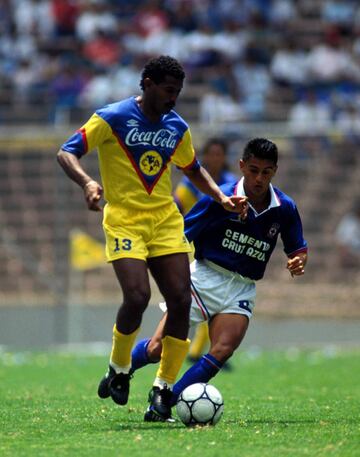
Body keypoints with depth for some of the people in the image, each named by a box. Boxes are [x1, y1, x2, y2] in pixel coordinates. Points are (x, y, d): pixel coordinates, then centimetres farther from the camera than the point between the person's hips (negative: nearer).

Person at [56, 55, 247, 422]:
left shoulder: (176, 127, 9)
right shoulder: (112, 118, -7)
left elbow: (193, 169, 26)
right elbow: (66, 152, -12)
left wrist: (221, 198, 10)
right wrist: (87, 183, -32)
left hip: (166, 221, 5)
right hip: (123, 221, -5)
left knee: (180, 301, -7)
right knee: (137, 296, -22)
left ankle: (163, 388, 4)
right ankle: (118, 370, 5)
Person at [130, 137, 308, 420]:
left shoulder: (285, 208, 1)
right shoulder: (220, 199, -10)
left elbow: (298, 248, 14)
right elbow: (179, 236, -4)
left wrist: (298, 261, -9)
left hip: (242, 289, 3)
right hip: (206, 277, -3)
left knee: (222, 352, -21)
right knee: (158, 349, -10)